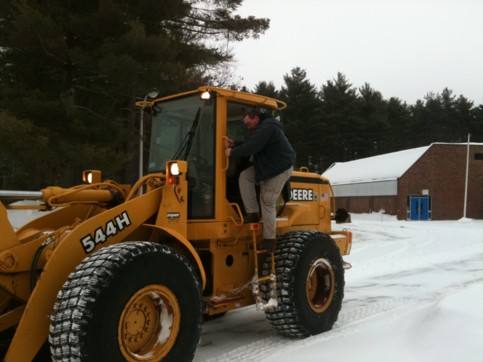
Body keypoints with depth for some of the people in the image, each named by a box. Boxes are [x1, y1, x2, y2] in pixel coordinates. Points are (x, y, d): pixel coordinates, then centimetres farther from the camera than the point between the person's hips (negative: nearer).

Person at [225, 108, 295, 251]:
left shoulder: (267, 127, -20)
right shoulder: (262, 128, 14)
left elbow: (252, 147, -28)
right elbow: (250, 145, 15)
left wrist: (233, 152, -18)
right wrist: (234, 145, 0)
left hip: (280, 169, -10)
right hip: (267, 166, 10)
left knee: (267, 202, -9)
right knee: (245, 176, -2)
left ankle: (269, 239, -1)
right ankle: (252, 212, -2)